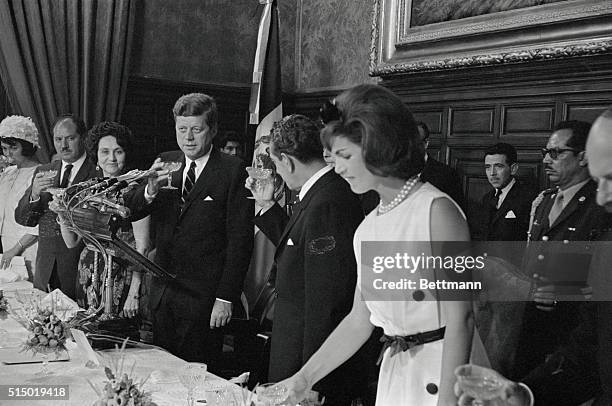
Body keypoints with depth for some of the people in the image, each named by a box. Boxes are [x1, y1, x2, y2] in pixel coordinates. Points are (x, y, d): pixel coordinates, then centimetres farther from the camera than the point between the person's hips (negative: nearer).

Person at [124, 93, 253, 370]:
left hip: (203, 298, -5)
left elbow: (240, 240, -9)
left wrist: (226, 298, -12)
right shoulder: (165, 163, 8)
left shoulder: (232, 171, -8)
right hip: (162, 293, 5)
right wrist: (150, 189, -18)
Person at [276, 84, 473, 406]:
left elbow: (460, 320, -18)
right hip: (394, 375, 6)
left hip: (445, 373, -6)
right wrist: (303, 379, 6)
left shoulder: (437, 210, -15)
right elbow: (359, 320, 9)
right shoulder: (366, 230, 6)